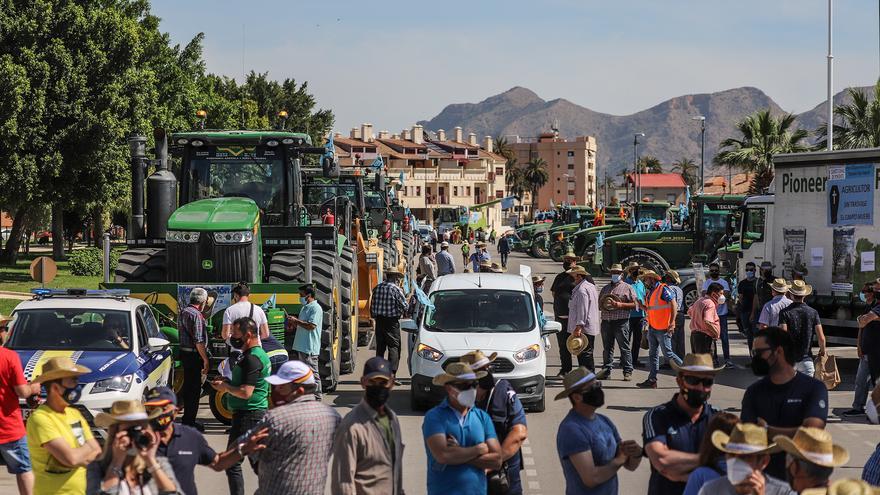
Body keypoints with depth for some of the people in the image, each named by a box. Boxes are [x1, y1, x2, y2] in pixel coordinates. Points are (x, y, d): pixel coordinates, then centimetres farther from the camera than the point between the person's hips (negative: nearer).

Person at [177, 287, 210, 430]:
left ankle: (187, 420, 30)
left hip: (184, 352, 10)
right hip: (194, 355, -10)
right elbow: (198, 341, -21)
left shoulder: (183, 312, 12)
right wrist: (205, 360, -18)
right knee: (194, 388, -4)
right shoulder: (196, 315, -17)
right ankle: (189, 422, -2)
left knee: (188, 386, 19)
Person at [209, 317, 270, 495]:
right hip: (257, 413, 11)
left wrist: (225, 386, -10)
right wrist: (226, 383, 10)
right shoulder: (258, 354, 14)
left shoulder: (252, 358, -19)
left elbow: (245, 392, -25)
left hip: (247, 415, -11)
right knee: (257, 461, 16)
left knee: (232, 463, -5)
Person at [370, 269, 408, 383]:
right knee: (394, 348, -3)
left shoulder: (377, 288, 6)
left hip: (379, 321, 6)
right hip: (392, 322, -6)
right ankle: (392, 374, -12)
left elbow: (372, 307, 11)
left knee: (380, 348, 13)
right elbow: (404, 306, -7)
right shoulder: (395, 289, -11)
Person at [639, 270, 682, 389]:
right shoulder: (650, 292, 17)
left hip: (662, 329, -9)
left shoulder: (663, 289, -11)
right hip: (652, 328, 9)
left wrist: (672, 323, -21)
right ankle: (652, 380, 9)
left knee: (668, 354, -6)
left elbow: (673, 305, -16)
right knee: (653, 354, 7)